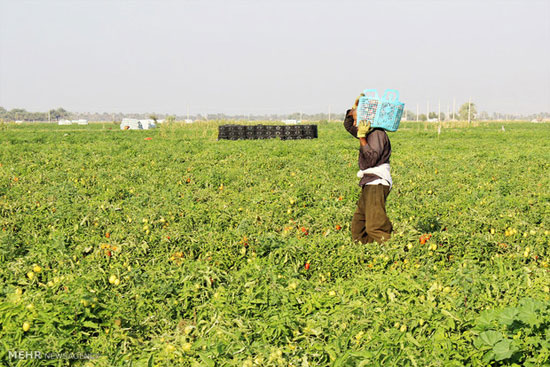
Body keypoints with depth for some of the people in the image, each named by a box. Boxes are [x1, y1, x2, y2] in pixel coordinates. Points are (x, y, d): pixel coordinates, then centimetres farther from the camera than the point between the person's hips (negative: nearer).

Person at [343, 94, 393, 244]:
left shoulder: (377, 134, -11)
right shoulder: (367, 132, 17)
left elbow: (371, 160, -21)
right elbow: (348, 125, 32)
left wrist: (362, 138, -21)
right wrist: (355, 105, 19)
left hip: (377, 183, -10)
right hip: (369, 184, 10)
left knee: (374, 227, -20)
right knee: (357, 229, 8)